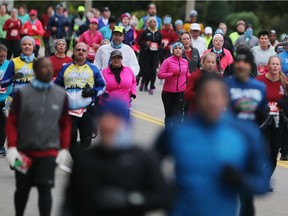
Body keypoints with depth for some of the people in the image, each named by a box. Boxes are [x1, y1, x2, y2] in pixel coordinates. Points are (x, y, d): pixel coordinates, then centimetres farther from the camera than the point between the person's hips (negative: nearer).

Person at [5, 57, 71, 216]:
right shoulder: (22, 94, -5)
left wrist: (64, 148, 4)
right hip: (24, 151, 0)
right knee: (22, 189, 14)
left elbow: (65, 124, 9)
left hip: (49, 152, 0)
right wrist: (12, 147, -10)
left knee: (45, 189, -9)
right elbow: (12, 122, -3)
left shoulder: (61, 95, 2)